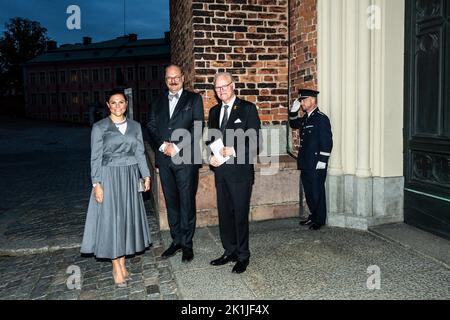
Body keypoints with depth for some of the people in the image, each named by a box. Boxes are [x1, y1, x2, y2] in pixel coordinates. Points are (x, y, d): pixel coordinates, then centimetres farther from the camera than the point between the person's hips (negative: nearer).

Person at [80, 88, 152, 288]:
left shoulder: (135, 126, 8)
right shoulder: (99, 128, -2)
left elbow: (140, 153, 10)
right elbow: (95, 158, -4)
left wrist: (146, 175, 0)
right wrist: (96, 183, -10)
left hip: (130, 178, 4)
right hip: (109, 178, -3)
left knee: (128, 218, 7)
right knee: (111, 220, 0)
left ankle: (122, 263, 21)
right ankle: (117, 268, 10)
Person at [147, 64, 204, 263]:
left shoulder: (194, 99, 4)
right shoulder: (158, 102, 17)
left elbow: (198, 128, -6)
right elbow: (151, 127, 11)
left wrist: (177, 147, -13)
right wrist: (162, 146, -7)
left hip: (186, 159, -4)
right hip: (164, 160, 4)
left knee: (187, 202, 0)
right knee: (171, 202, 11)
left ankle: (187, 244, 12)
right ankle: (176, 240, 22)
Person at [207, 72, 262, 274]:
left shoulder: (247, 109, -5)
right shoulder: (214, 111, 14)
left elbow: (255, 142, -9)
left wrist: (233, 151, -18)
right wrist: (212, 157, -1)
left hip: (240, 171, -6)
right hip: (220, 172, 6)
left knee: (240, 214, 1)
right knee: (224, 214, 13)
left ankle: (243, 256, 16)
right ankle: (229, 251, 27)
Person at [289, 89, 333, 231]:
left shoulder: (321, 118, -12)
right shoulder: (305, 118, 12)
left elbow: (327, 142, -16)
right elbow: (293, 124, 31)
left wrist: (322, 161, -18)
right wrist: (294, 110, 14)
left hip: (316, 165, -8)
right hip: (305, 163, 8)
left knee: (317, 192, 2)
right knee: (308, 191, 16)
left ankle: (320, 219, 14)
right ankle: (313, 215, 29)